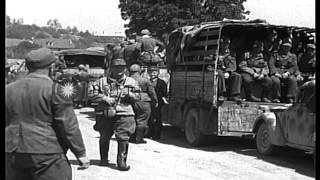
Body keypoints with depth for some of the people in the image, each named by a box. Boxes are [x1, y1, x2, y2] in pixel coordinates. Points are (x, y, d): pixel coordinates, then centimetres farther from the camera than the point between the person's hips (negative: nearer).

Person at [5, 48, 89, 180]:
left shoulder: (9, 90, 11)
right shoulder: (56, 90, -7)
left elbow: (6, 123, 16)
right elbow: (68, 125, -9)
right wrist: (80, 153, -3)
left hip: (12, 154, 6)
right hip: (46, 153, -5)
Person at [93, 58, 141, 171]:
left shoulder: (131, 82, 10)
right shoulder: (102, 81, 9)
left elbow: (137, 97, 10)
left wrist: (129, 94, -10)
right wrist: (104, 98, -9)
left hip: (124, 114, -1)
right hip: (104, 114, 1)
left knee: (123, 138, -8)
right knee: (104, 138, 10)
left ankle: (122, 161, 0)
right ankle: (103, 159, 28)